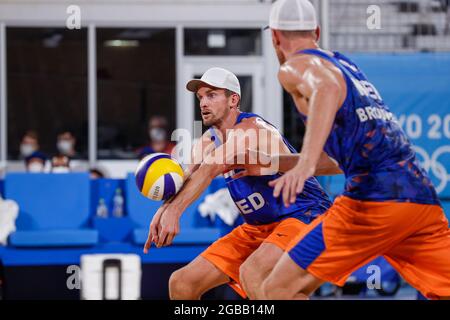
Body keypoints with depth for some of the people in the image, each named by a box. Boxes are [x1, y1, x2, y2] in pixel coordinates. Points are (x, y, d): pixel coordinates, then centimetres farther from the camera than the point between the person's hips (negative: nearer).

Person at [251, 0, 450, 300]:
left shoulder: (294, 67, 5)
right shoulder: (346, 63, 28)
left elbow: (327, 88, -21)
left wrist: (305, 164, -35)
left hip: (375, 199, -7)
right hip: (425, 198, 7)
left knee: (279, 290, -1)